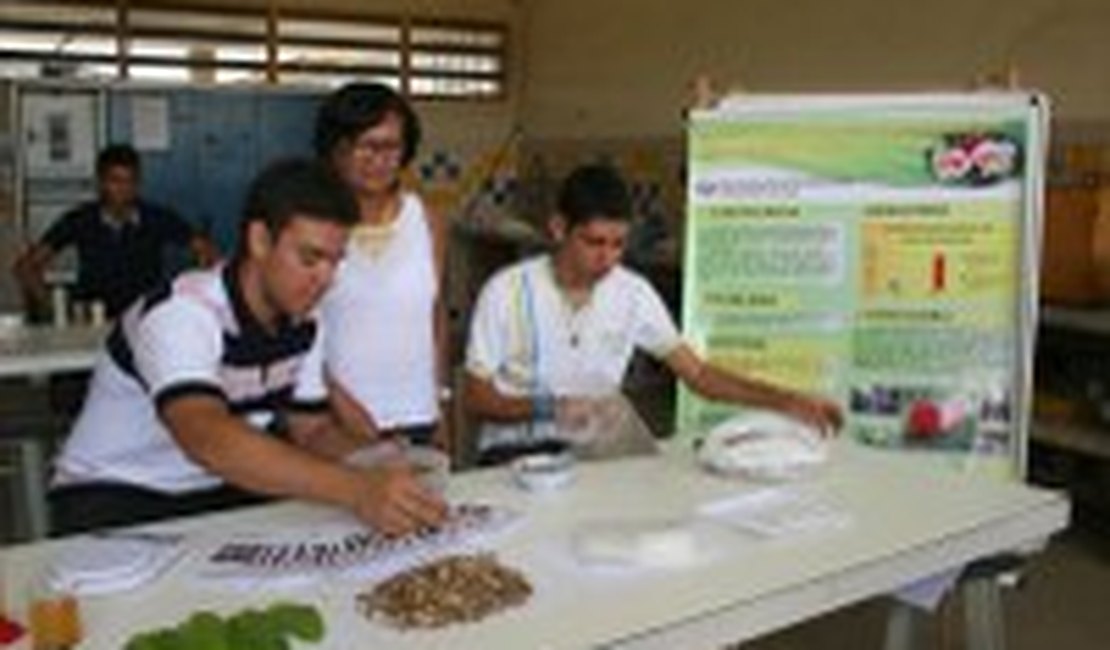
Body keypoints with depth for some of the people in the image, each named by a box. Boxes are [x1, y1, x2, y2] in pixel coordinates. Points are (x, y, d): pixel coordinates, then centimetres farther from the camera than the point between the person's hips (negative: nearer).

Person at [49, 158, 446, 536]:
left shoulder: (301, 324, -2)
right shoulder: (181, 313, -25)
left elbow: (312, 430, 7)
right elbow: (208, 440, -42)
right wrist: (355, 489, -52)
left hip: (222, 496, 6)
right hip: (113, 501, -5)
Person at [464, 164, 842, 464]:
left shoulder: (633, 293, 0)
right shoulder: (507, 291, -9)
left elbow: (698, 375, 1)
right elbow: (475, 398, -6)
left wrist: (786, 401, -11)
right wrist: (547, 407, -23)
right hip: (514, 452, -3)